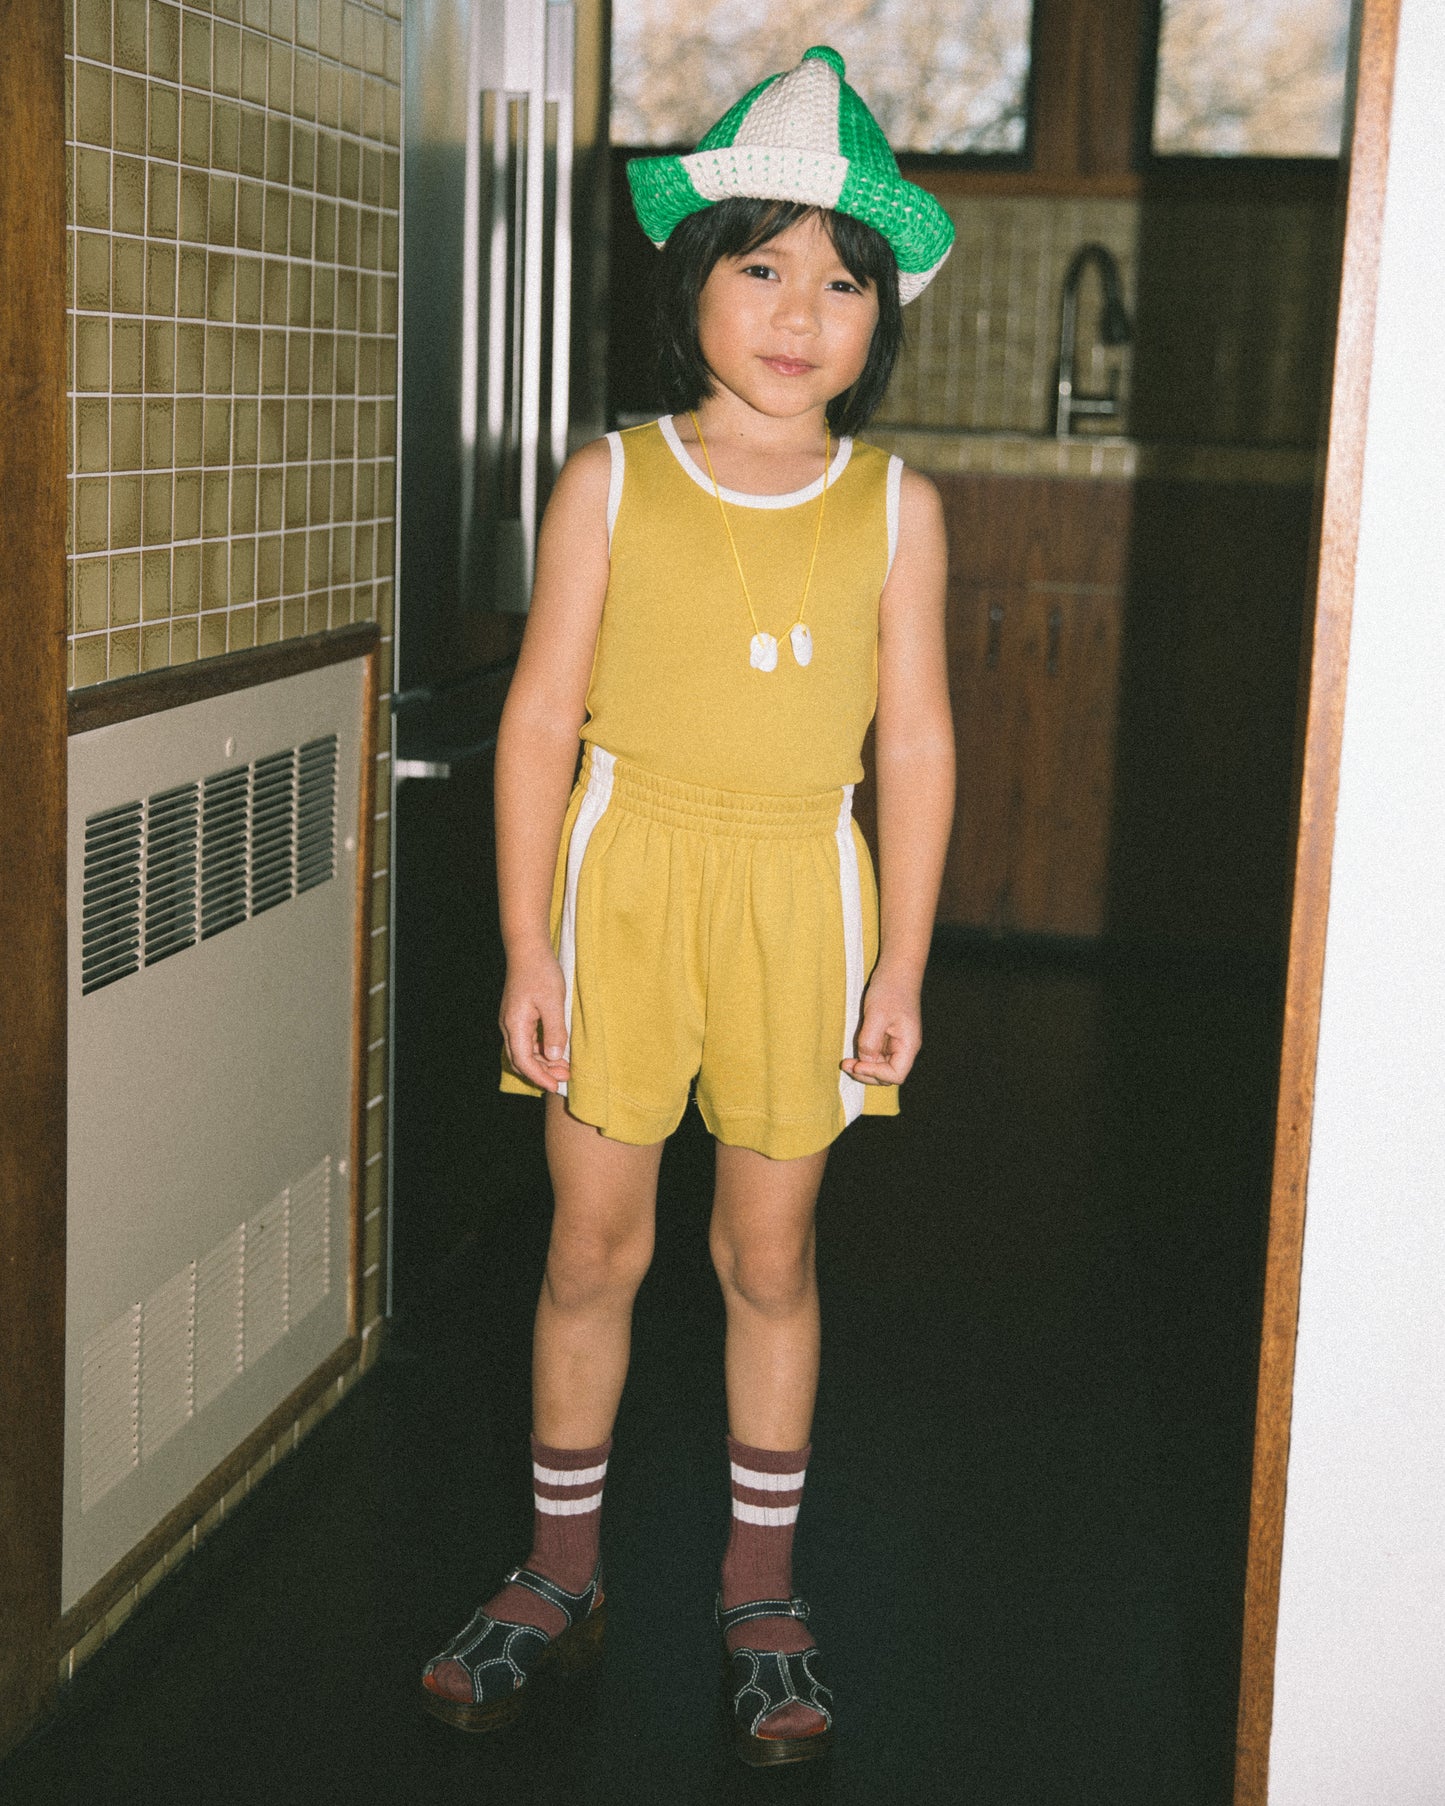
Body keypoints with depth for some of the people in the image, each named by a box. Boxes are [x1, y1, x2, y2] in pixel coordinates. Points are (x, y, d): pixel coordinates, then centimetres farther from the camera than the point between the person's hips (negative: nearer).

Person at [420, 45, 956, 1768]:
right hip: (622, 872, 0)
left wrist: (900, 963, -1)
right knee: (593, 1243, 7)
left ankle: (760, 1590, 27)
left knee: (768, 1254, 9)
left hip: (800, 894, 1)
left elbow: (914, 744, 1)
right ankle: (561, 1573, 26)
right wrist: (527, 943, -7)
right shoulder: (613, 482, -3)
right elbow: (540, 720, -3)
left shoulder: (895, 509, 0)